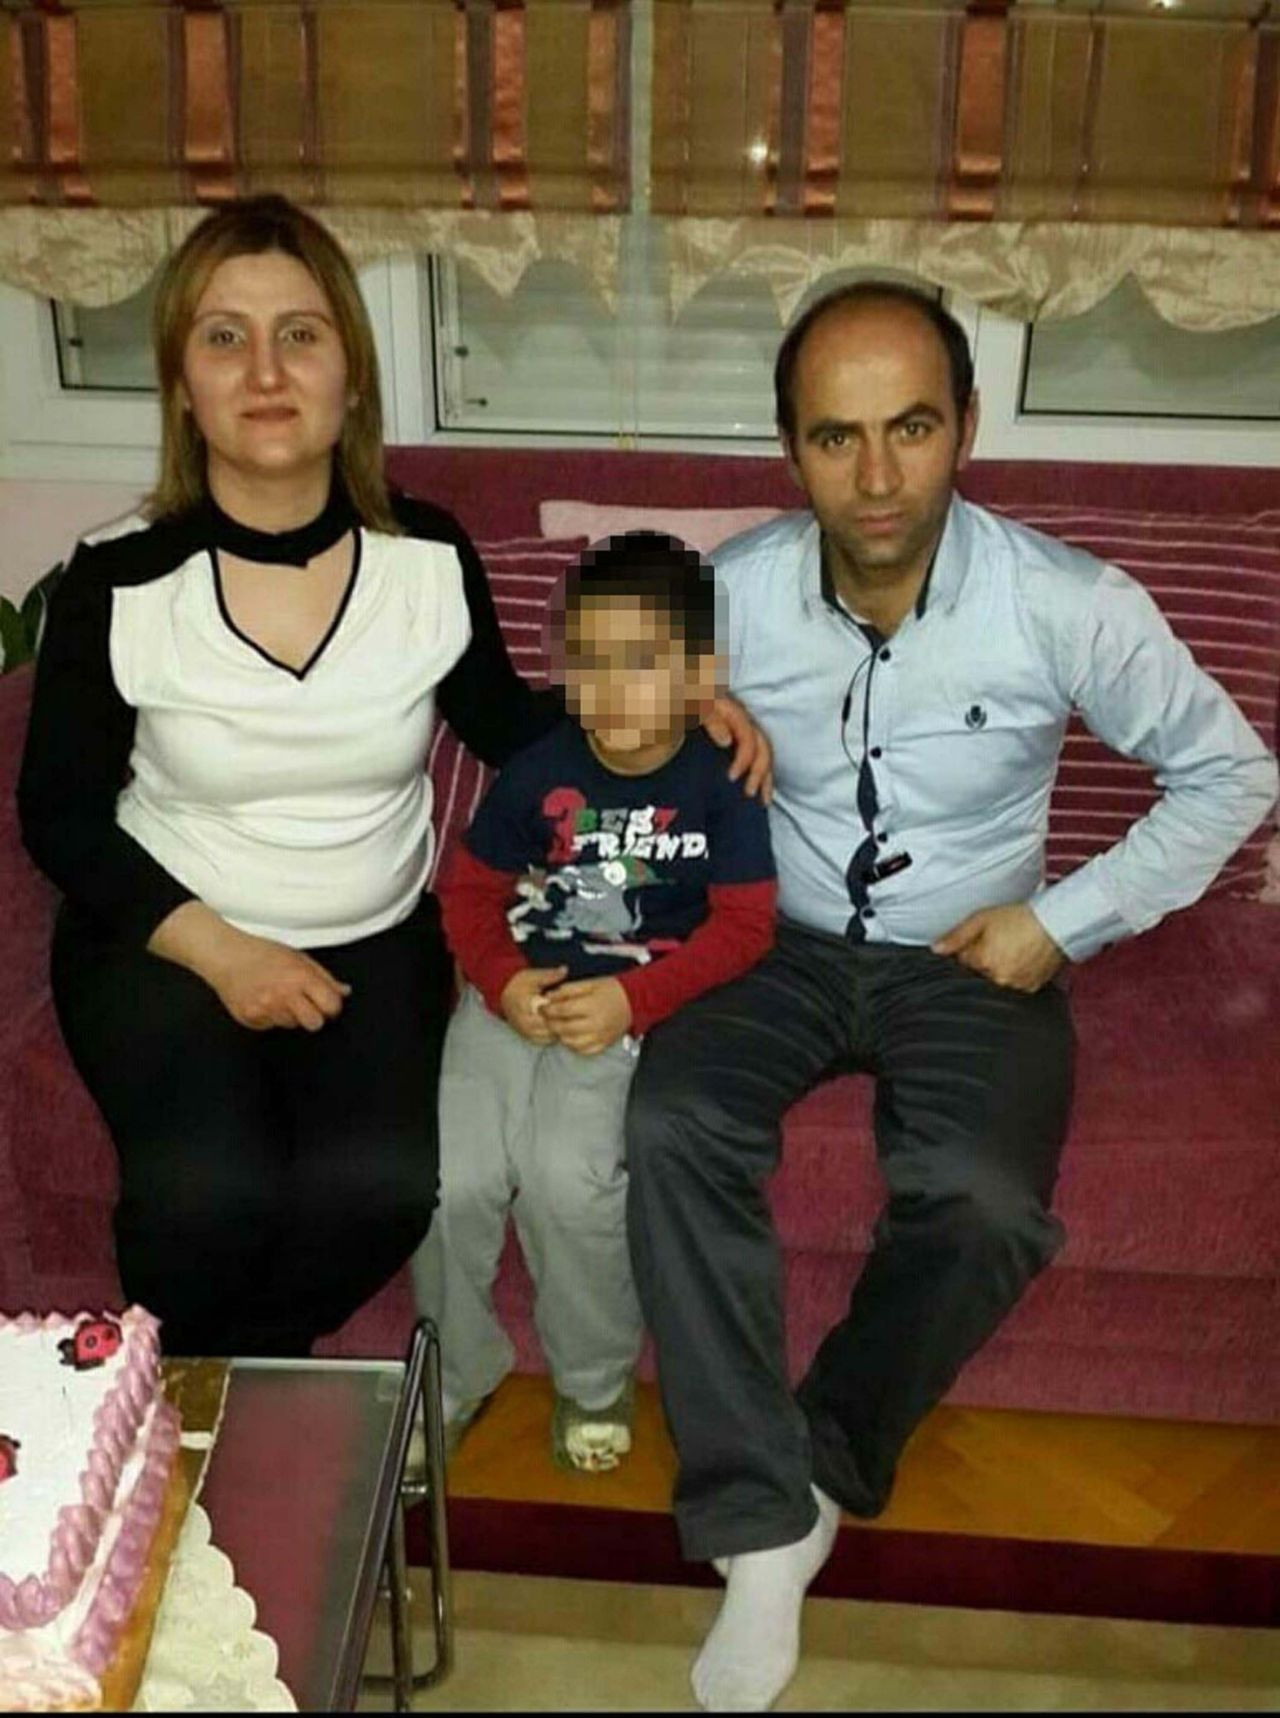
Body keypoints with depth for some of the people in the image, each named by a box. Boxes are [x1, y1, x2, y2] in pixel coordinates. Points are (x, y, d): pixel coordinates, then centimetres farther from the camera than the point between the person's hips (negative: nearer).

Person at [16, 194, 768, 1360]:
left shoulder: (430, 558, -7)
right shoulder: (118, 583, -12)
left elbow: (507, 726, 9)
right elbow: (61, 816, -4)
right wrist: (220, 950, -16)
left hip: (373, 943, 2)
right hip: (167, 942, -1)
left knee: (379, 1186, -23)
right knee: (211, 1193, -25)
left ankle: (254, 1372, 12)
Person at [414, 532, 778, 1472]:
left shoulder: (722, 781, -8)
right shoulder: (538, 772, 0)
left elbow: (743, 925, -8)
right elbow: (470, 890, 8)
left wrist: (632, 999, -19)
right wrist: (503, 982, -12)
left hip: (643, 1009, -3)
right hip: (520, 995, 3)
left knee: (566, 1174, -26)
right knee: (451, 1177, -17)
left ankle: (596, 1381, 6)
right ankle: (456, 1372, 14)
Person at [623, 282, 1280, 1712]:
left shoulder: (1067, 608, -17)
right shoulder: (731, 590, -11)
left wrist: (1070, 920, -10)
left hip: (974, 958, -1)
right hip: (781, 941, 2)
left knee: (981, 1204, -28)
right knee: (670, 1131, -27)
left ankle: (820, 1467, 0)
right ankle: (763, 1518, -15)